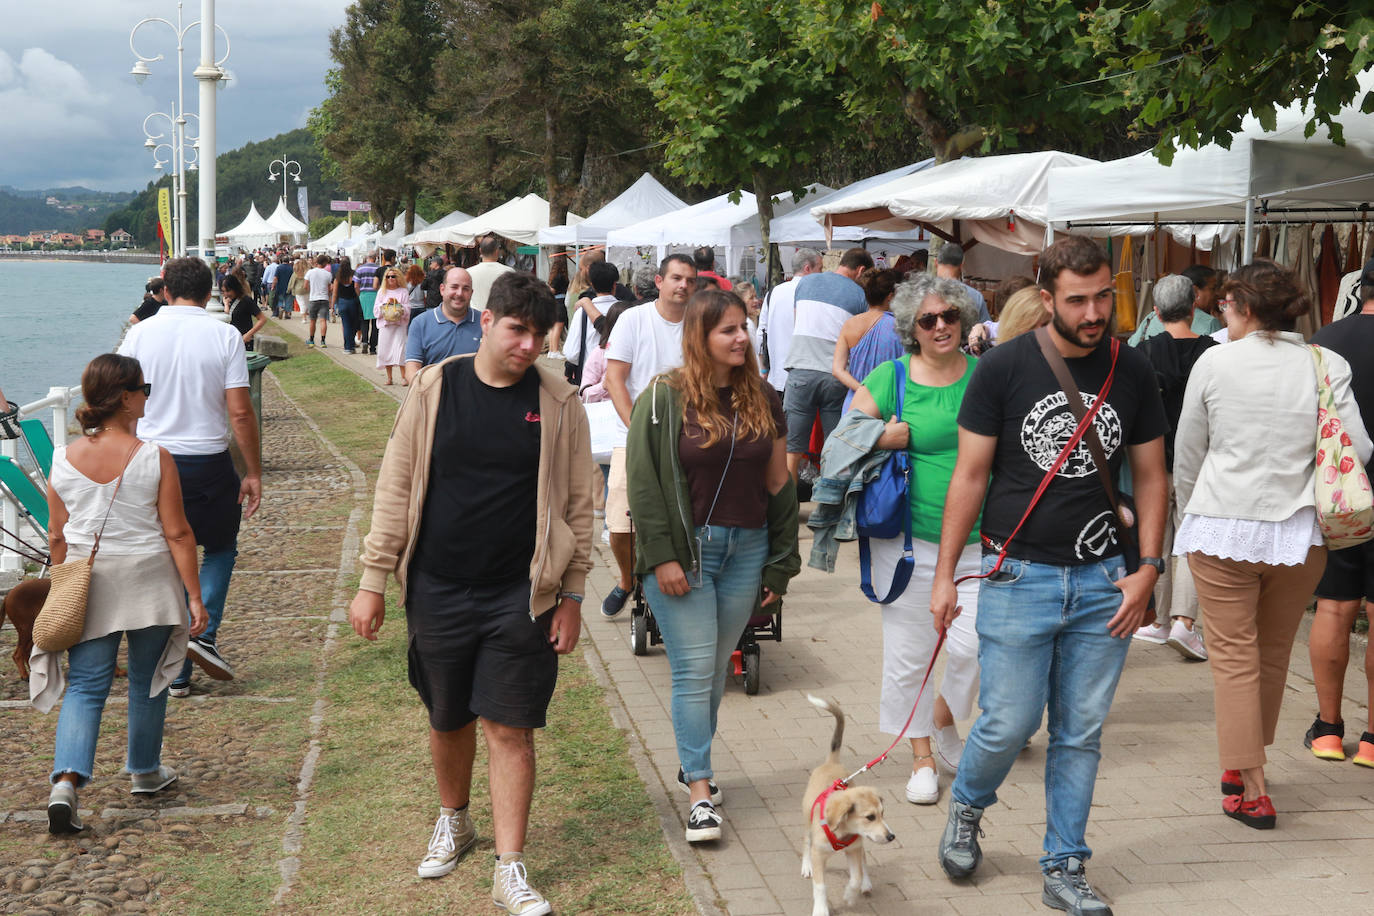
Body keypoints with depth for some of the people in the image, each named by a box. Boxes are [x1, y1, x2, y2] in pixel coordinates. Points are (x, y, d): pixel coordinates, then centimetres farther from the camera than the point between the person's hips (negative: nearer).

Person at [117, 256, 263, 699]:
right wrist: (254, 473, -2)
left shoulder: (139, 334, 0)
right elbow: (240, 413, -10)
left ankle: (176, 672, 15)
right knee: (221, 548, 20)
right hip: (208, 462, -2)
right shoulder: (225, 336, -6)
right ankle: (204, 633, 0)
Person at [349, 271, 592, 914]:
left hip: (519, 596, -1)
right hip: (438, 590, 1)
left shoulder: (558, 403, -2)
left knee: (509, 729, -1)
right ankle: (454, 820, 42)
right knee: (448, 720, 16)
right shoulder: (434, 390, -1)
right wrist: (373, 582, 1)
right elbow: (396, 489, 2)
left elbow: (577, 504, 3)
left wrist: (571, 595, 0)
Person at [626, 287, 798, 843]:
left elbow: (779, 484, 11)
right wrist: (662, 556, -13)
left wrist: (780, 564, 9)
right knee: (694, 668, -5)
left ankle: (693, 762, 29)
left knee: (717, 667, 12)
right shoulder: (664, 399, -6)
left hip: (746, 548, 4)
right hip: (685, 549, -4)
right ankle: (699, 791, -2)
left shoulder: (762, 399, 8)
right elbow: (643, 483, -7)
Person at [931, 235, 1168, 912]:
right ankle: (965, 808, 30)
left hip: (1102, 582, 3)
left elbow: (1150, 476, 11)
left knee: (1081, 734, 7)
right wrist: (945, 576, -2)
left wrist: (1148, 567, 1)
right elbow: (970, 476, -1)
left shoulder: (1132, 373, 4)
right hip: (1018, 577, -2)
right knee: (1008, 724, -1)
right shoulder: (1004, 368, -5)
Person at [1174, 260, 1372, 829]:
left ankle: (1250, 787, 2)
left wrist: (1192, 515, 20)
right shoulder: (1327, 366, -3)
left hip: (1221, 529, -2)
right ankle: (1242, 764, 30)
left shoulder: (1215, 362, -5)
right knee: (1273, 655, 17)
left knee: (1234, 655, 4)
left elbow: (1186, 455, 4)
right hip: (1299, 534, 2)